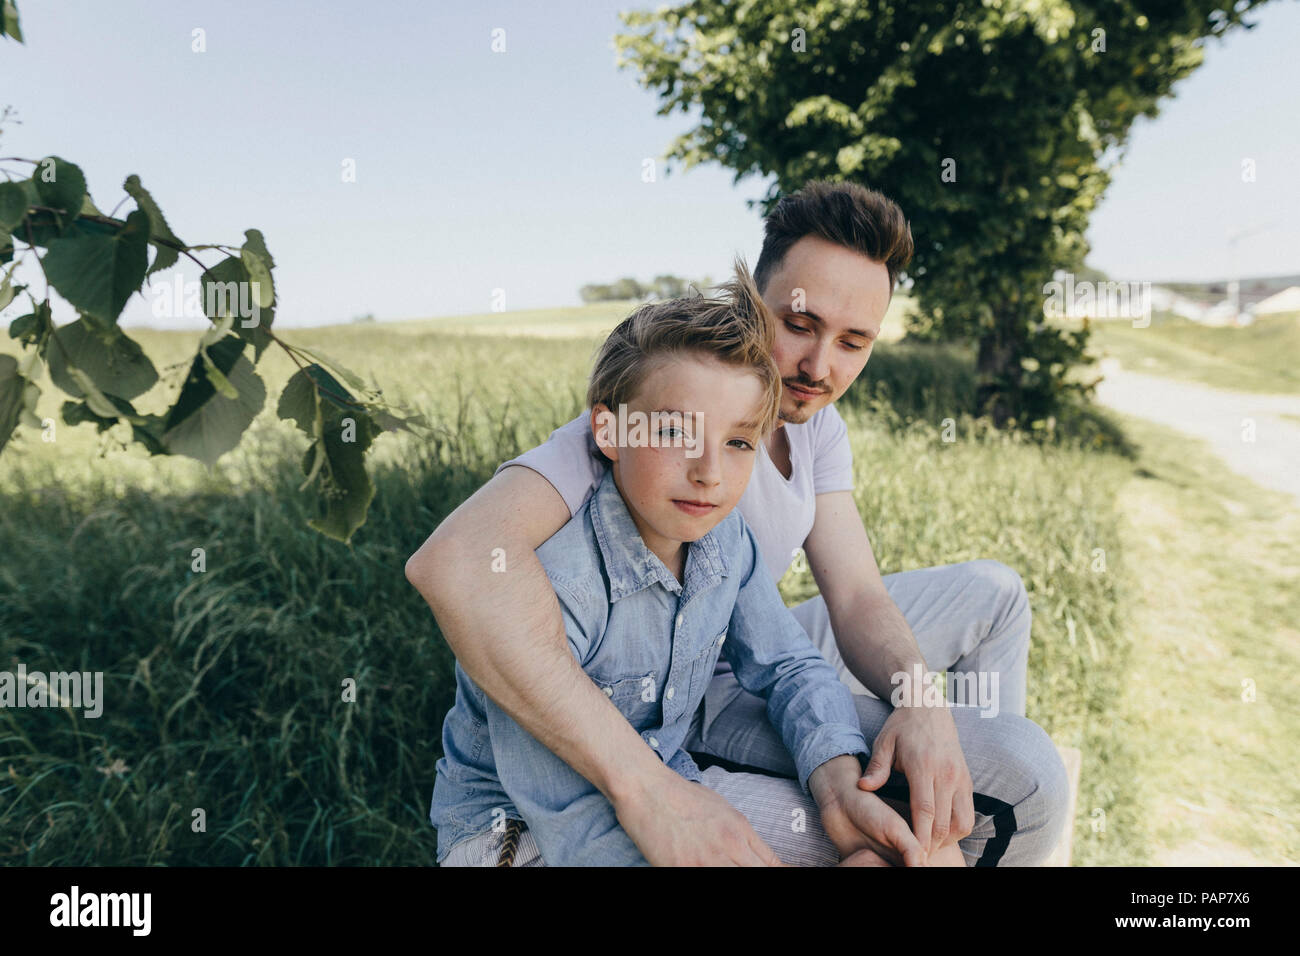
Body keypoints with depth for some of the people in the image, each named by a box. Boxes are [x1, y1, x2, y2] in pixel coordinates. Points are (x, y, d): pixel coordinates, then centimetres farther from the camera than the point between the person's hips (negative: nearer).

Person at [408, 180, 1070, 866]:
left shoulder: (817, 421, -2)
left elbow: (856, 595, -5)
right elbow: (457, 557, -46)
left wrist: (920, 700, -29)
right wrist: (647, 789, -49)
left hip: (759, 662, 9)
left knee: (991, 593, 17)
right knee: (1027, 772, -16)